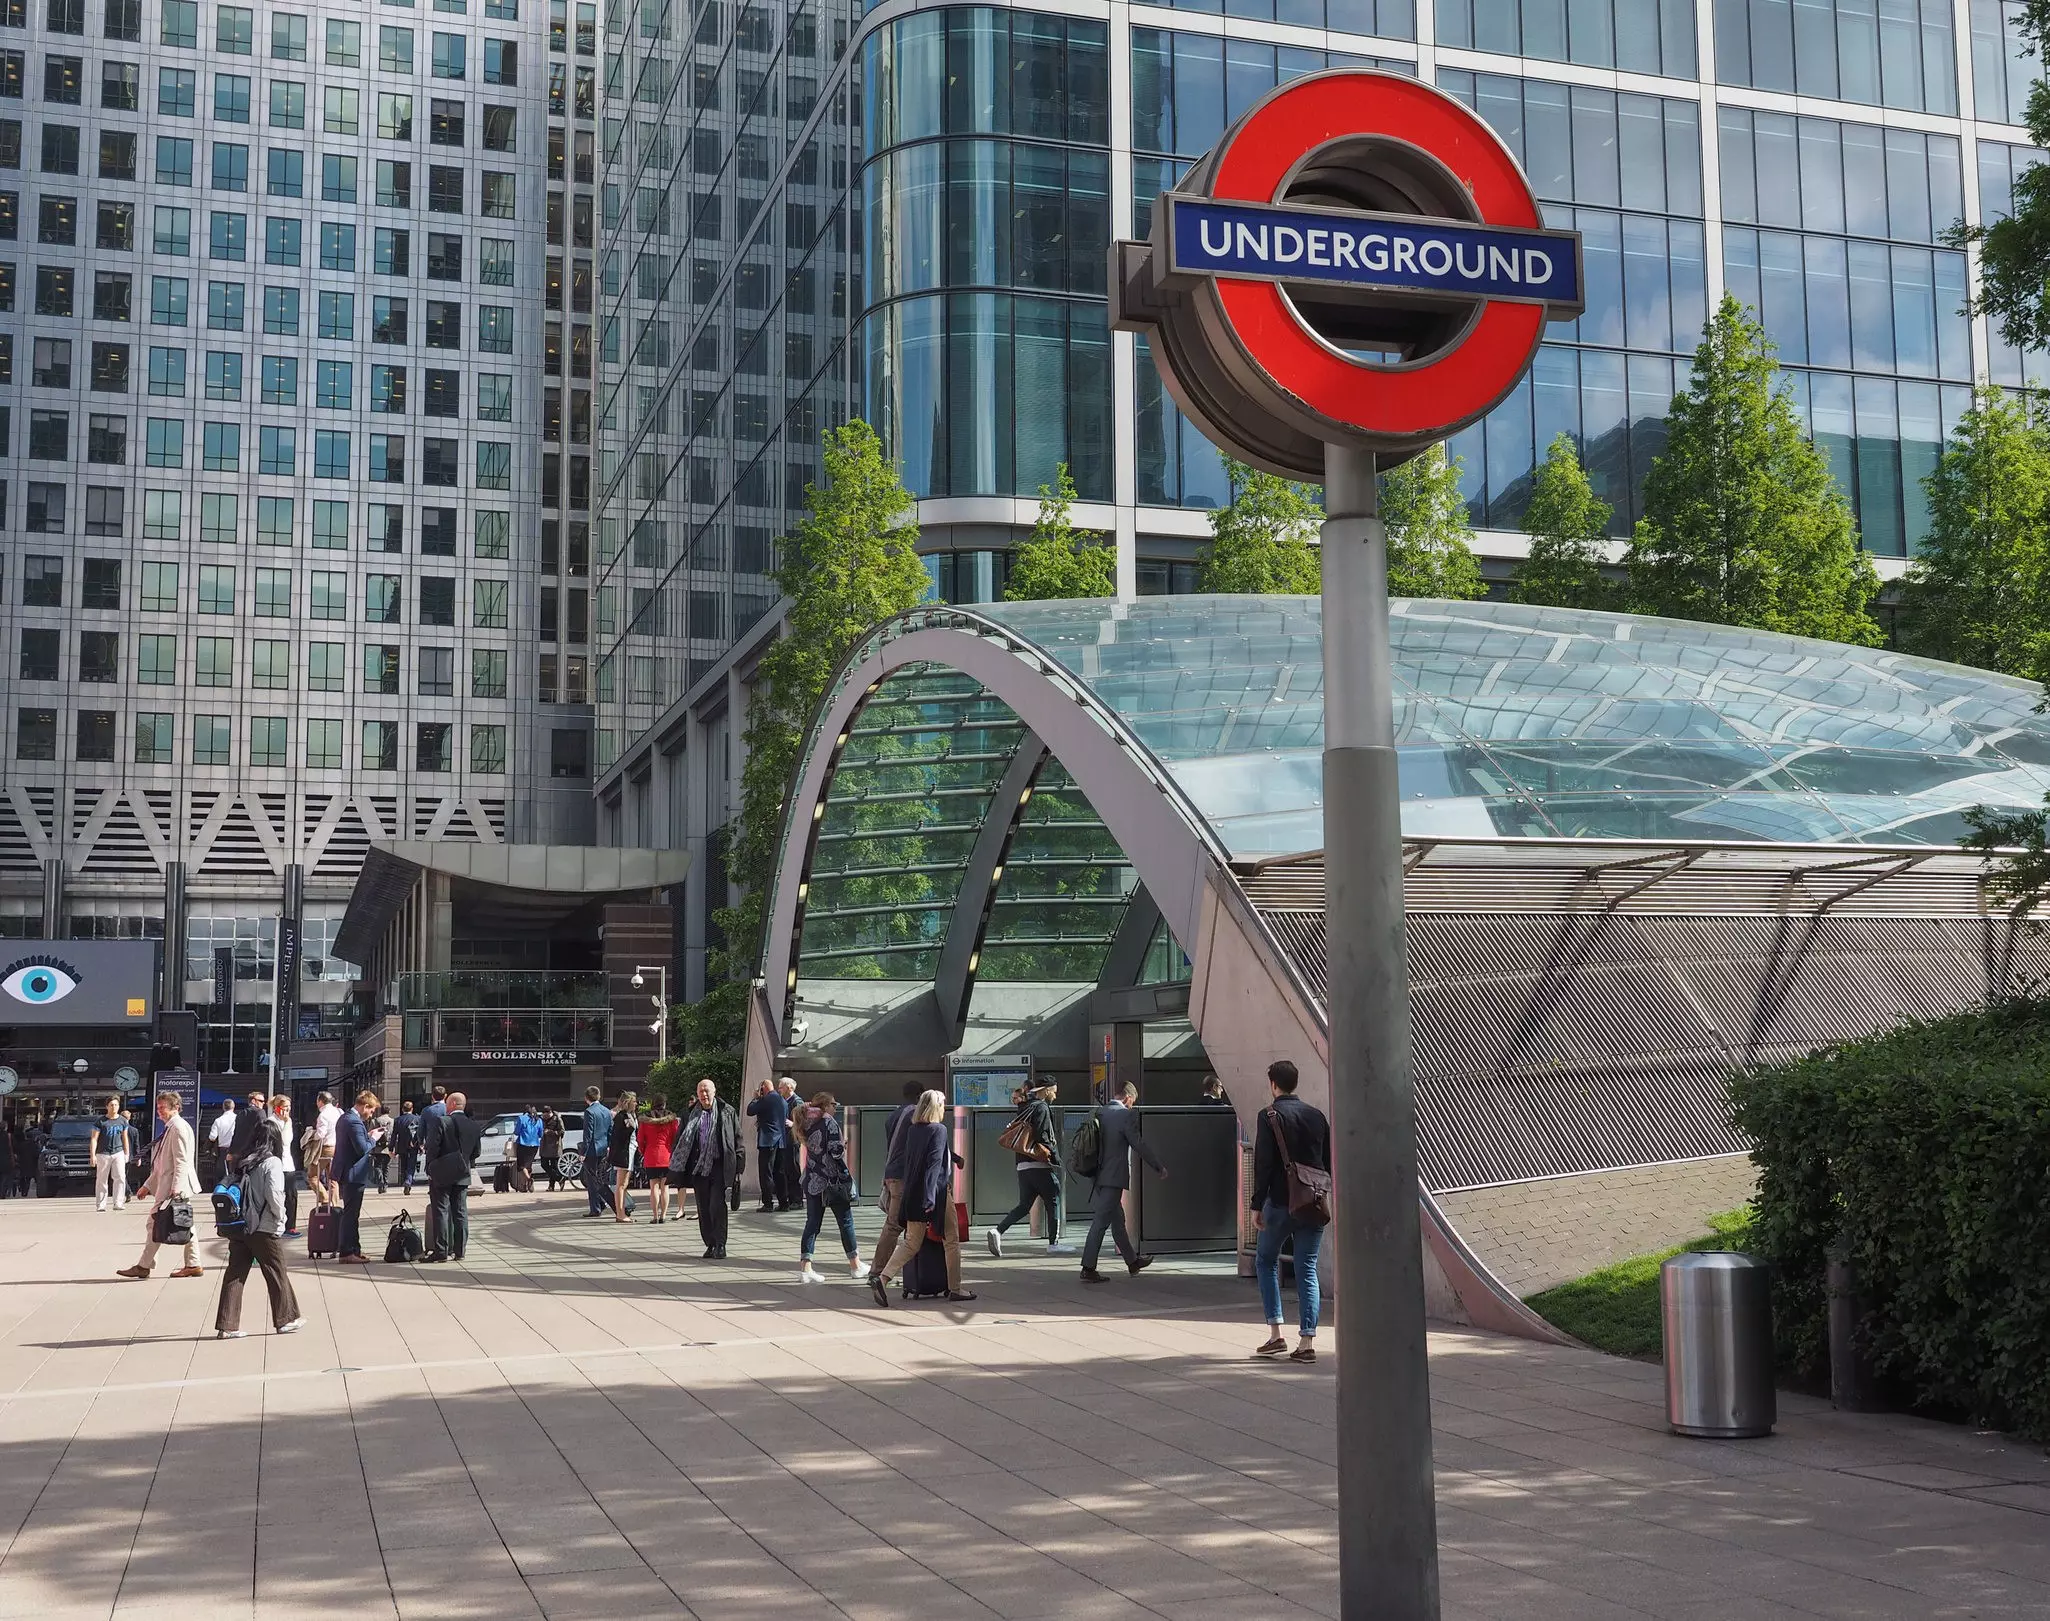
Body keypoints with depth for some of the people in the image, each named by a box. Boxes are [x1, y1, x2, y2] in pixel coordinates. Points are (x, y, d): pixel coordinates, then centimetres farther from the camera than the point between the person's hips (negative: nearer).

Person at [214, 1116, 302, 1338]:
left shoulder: (243, 1161, 5)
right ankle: (285, 1320, 20)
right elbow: (274, 1194, -21)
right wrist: (281, 1217, -6)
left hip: (239, 1226, 5)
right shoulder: (272, 1163, -13)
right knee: (277, 1275, 9)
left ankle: (227, 1325, 5)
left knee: (235, 1275, 6)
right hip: (265, 1229, -5)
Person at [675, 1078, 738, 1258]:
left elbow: (738, 1140, 5)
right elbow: (682, 1141, 11)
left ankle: (720, 1245, -7)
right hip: (698, 1167, 3)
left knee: (717, 1206, -12)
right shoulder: (692, 1115, 7)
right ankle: (710, 1245, 16)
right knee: (703, 1208, 7)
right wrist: (679, 1169, 4)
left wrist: (738, 1167, -1)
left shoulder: (727, 1112, 2)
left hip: (719, 1167, -3)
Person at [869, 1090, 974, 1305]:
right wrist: (930, 1197, -24)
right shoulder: (938, 1130, -11)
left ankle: (881, 1277, -10)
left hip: (912, 1193, 6)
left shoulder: (912, 1130, 9)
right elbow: (934, 1164, -19)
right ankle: (955, 1289, 15)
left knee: (911, 1243, 8)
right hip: (938, 1192, -6)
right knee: (952, 1240, 10)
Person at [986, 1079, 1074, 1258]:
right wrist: (1055, 1156, -12)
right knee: (1053, 1202, 4)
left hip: (1023, 1164, 8)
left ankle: (997, 1231, -8)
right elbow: (1041, 1136, -17)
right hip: (1040, 1165, -8)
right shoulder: (1041, 1107, -9)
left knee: (1024, 1205, 8)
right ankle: (1053, 1243, 7)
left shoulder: (1025, 1107, 18)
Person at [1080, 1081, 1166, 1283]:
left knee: (1117, 1220, 17)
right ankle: (1088, 1269, -5)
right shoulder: (1126, 1115, -12)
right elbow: (1139, 1145, -13)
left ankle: (1133, 1262, 29)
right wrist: (1159, 1167, -4)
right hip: (1113, 1177, -8)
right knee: (1101, 1222, -6)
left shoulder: (1101, 1113, 11)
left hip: (1100, 1175, 8)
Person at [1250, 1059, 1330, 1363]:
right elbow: (1330, 1161, 12)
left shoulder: (1270, 1116, -7)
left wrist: (1257, 1204, -7)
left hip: (1281, 1202, -4)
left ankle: (1275, 1334, 7)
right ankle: (1307, 1341, 0)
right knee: (1307, 1269, 7)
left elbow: (1263, 1164, -12)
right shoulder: (1317, 1115, 9)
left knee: (1266, 1261, 14)